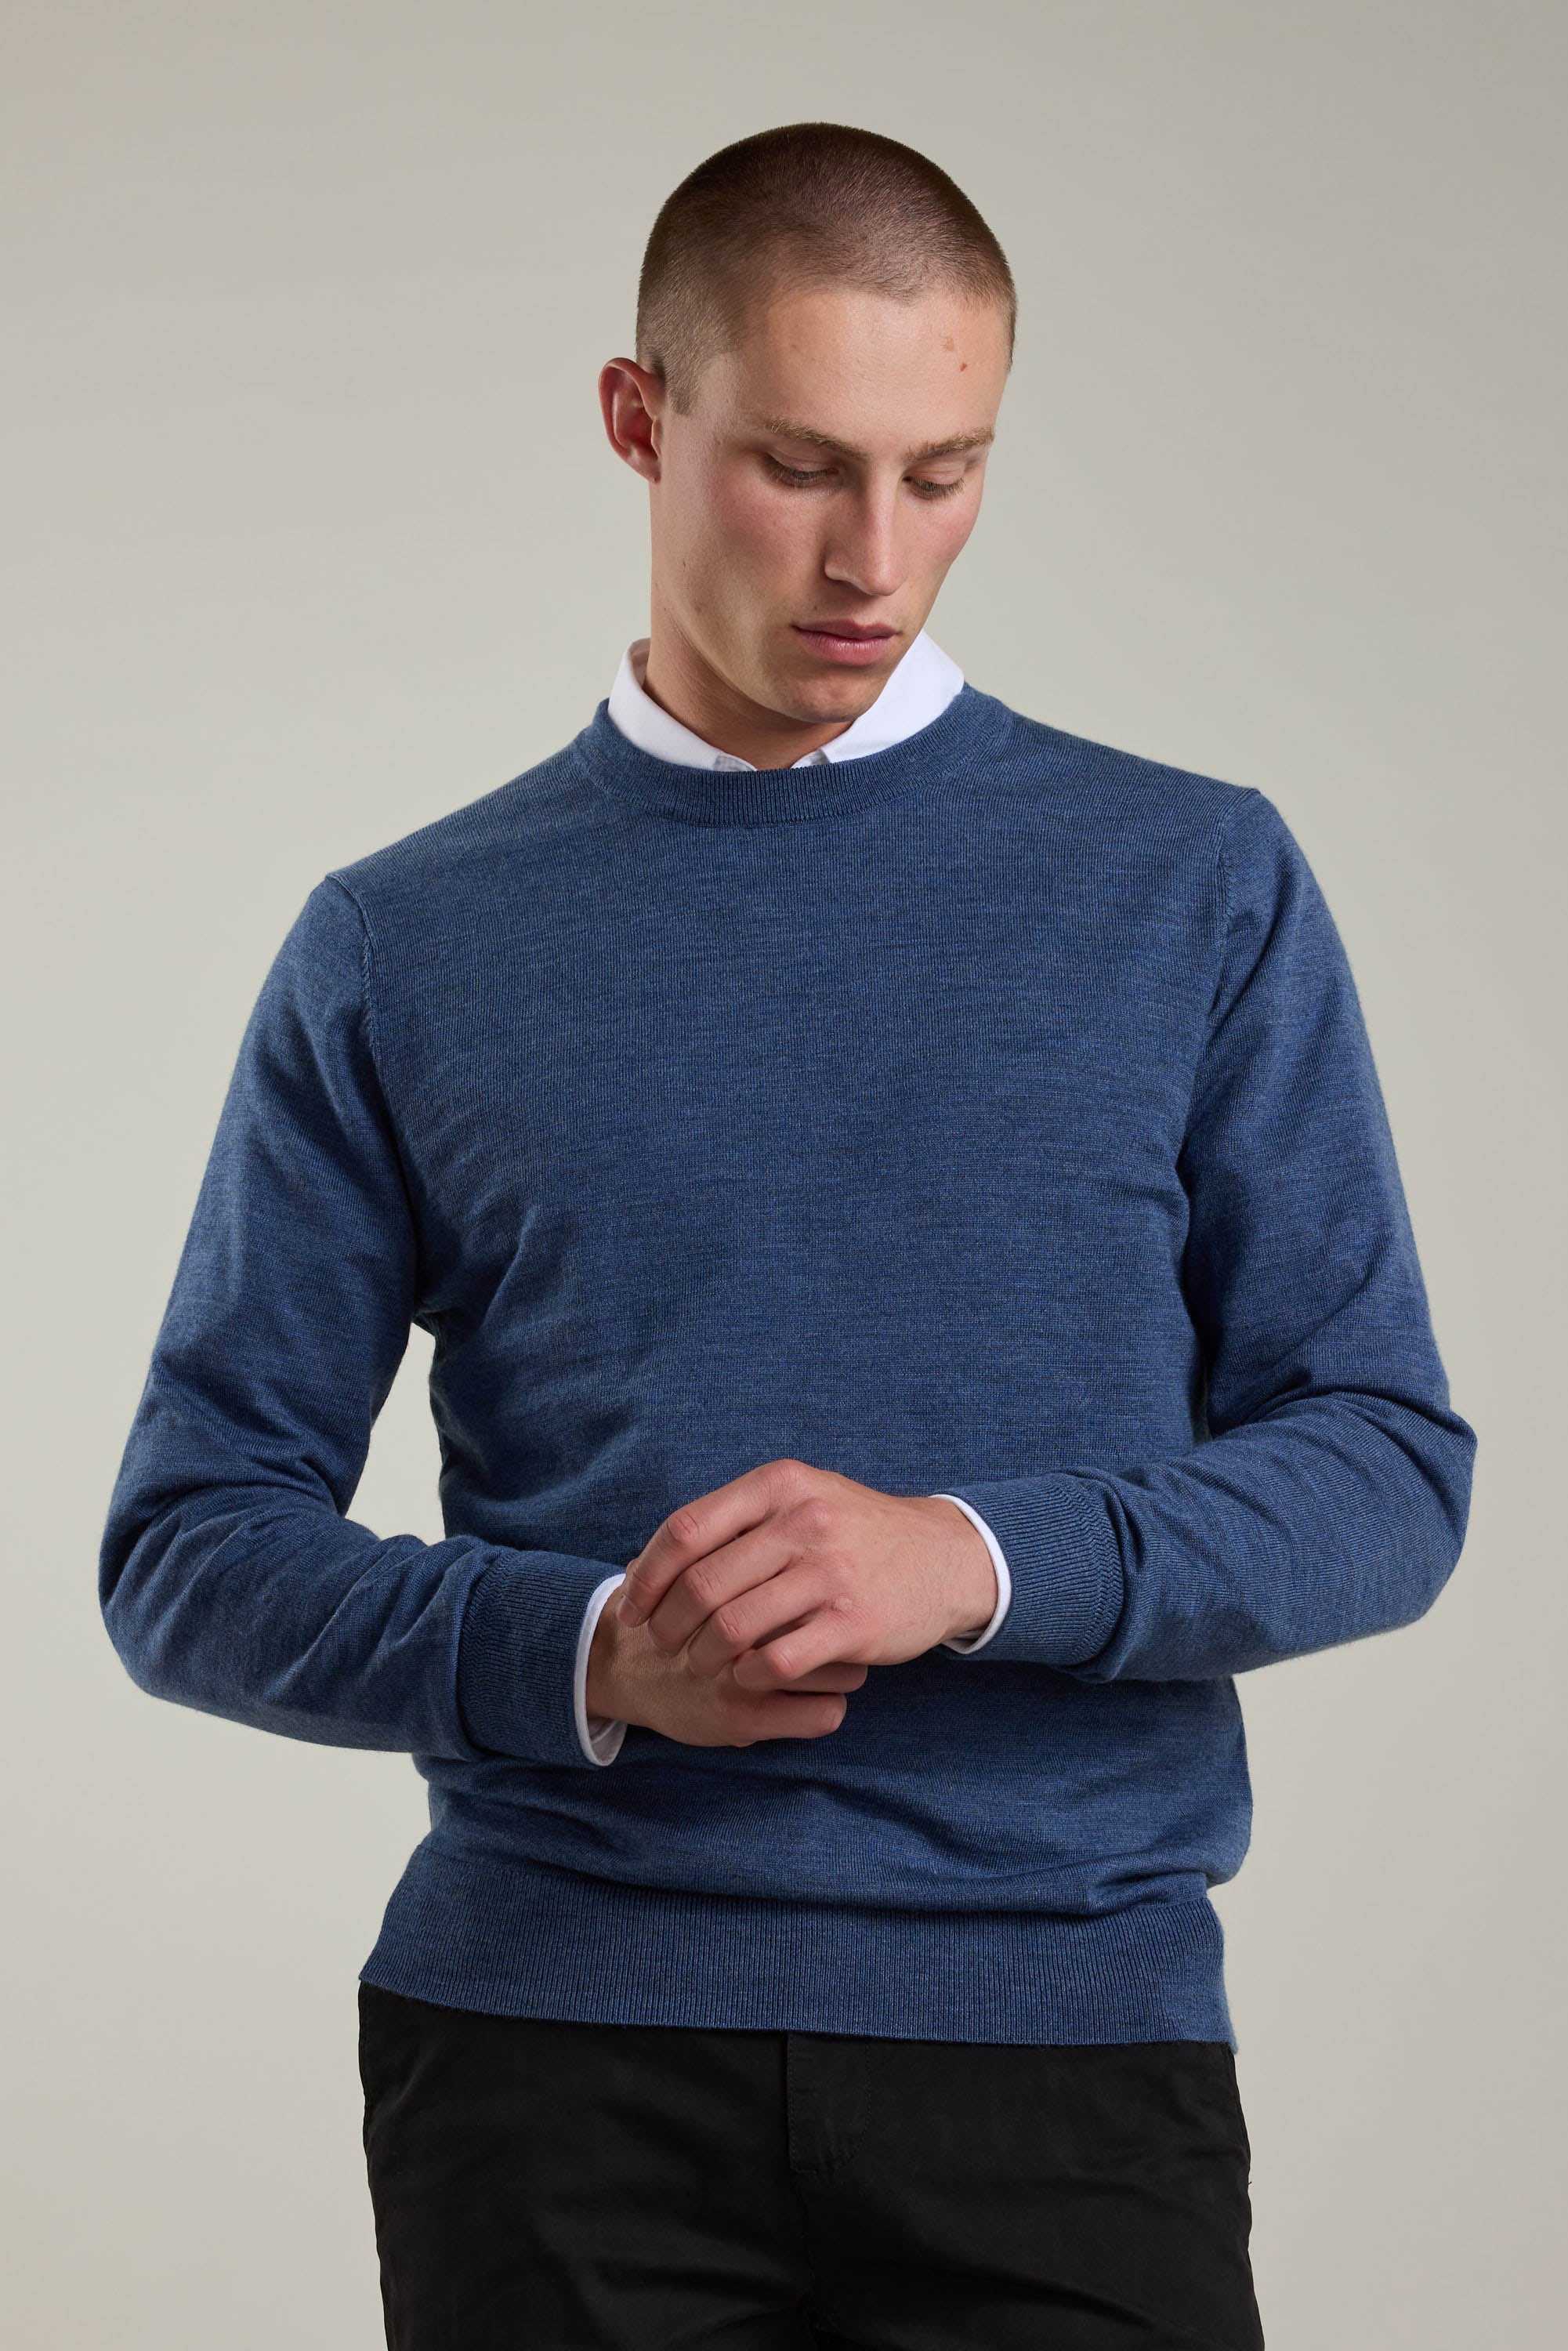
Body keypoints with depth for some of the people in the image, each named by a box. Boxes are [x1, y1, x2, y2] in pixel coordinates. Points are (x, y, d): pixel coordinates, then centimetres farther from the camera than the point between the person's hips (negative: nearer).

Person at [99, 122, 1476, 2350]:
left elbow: (1386, 1466, 3)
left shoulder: (1201, 888, 7)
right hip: (560, 2041, 0)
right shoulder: (400, 952, 7)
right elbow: (194, 1545, 6)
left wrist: (973, 1560, -15)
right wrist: (584, 1657, -13)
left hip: (1070, 2026, 0)